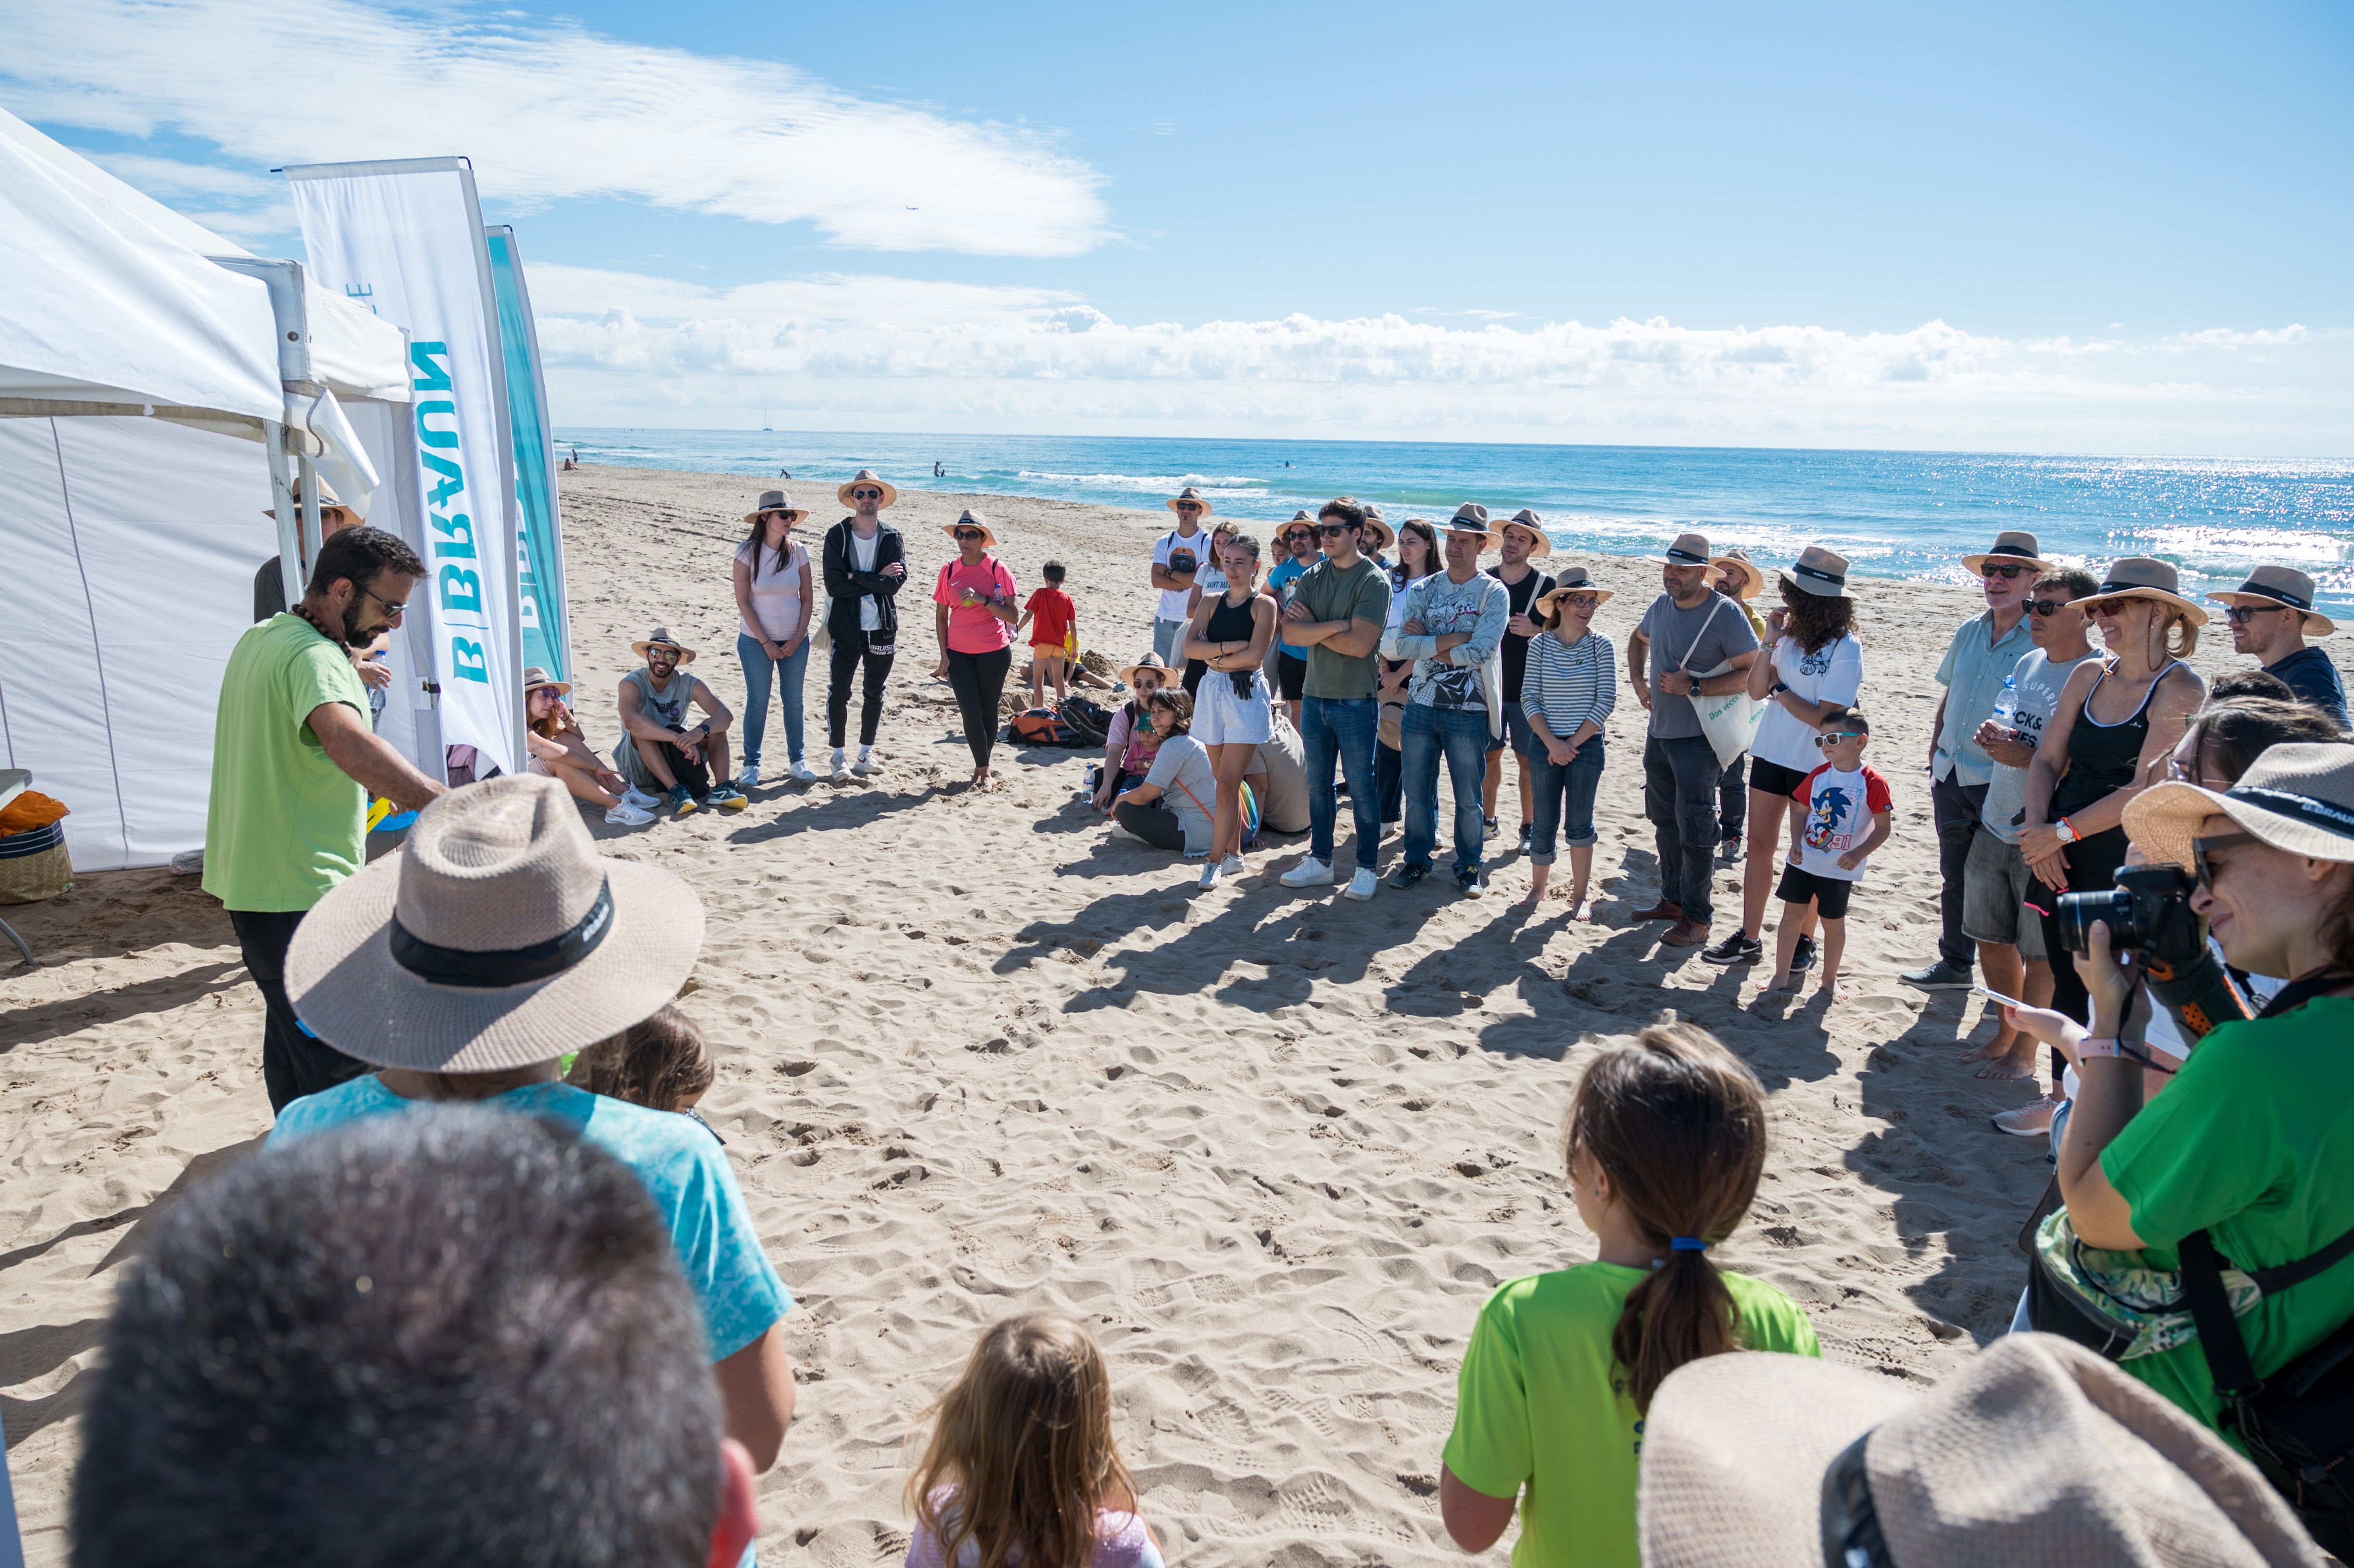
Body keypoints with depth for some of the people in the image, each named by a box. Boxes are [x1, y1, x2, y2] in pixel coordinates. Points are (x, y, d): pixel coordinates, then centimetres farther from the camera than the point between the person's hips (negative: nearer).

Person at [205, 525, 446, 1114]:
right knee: (340, 1064, -8)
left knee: (292, 1033, 24)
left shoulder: (259, 638, 11)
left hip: (251, 881, 11)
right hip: (301, 894, -11)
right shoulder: (314, 657, -22)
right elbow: (349, 743, -43)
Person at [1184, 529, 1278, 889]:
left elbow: (1254, 656, -15)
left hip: (1247, 695, -5)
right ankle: (1234, 853, 20)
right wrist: (1229, 647, -14)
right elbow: (1190, 647, -3)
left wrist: (1215, 659, -4)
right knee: (1226, 783, 11)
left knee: (1227, 785, -9)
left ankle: (1216, 860, -5)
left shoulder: (1263, 605, -2)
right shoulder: (1212, 603, 12)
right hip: (1212, 694, 5)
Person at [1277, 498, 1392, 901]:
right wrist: (1336, 625, -16)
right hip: (1314, 696, 6)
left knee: (1360, 788, 2)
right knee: (1318, 785, 13)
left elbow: (1359, 644, -20)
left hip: (1355, 701, -5)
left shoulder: (1374, 581, -9)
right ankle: (1319, 861, 25)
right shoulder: (1311, 578, 8)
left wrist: (1313, 628, -9)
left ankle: (1366, 869, 13)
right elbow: (1290, 633, -5)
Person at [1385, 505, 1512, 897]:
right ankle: (1417, 860, 26)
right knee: (1417, 792, 11)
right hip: (1421, 705, 3)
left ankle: (1470, 867, 21)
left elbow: (1479, 651, -18)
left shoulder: (1494, 593, -4)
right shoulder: (1424, 589, 6)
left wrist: (1426, 643, -11)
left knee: (1468, 797, 6)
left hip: (1468, 711, -3)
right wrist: (1454, 638, -15)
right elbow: (1400, 645, -8)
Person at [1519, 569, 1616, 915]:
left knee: (1579, 825, 6)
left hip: (1587, 745, 0)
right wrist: (1553, 743, -14)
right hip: (1544, 745, 1)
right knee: (1545, 824, 8)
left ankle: (1579, 897, 18)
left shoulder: (1601, 646, -4)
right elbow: (1529, 698, -5)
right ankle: (1537, 887, 27)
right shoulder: (1540, 645, -3)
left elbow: (1606, 699, -7)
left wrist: (1574, 742, -11)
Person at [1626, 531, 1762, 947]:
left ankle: (1696, 919, 5)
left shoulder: (1725, 615, -16)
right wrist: (1639, 683, 14)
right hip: (1659, 731, 8)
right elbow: (1638, 639, 27)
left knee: (1694, 829, -4)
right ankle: (1672, 900, 30)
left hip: (1698, 740, -7)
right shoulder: (1661, 606, 5)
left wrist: (1693, 687, -22)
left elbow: (1752, 672, -19)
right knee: (1665, 820, 17)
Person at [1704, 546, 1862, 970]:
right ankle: (1749, 938, 18)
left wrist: (1780, 690, -13)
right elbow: (1756, 690, 0)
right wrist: (1769, 642, -10)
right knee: (1759, 846, 9)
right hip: (1771, 753, 6)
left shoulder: (1845, 649, -16)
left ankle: (1803, 940, 24)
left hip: (1814, 765, -6)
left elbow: (1825, 719, -20)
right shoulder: (1791, 634, 0)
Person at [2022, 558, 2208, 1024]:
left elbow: (2147, 789, -17)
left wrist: (2061, 832, -15)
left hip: (2126, 863, -6)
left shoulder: (2181, 689, -11)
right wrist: (2038, 831, -9)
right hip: (2060, 861, 6)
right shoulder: (2089, 675, 8)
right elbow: (2047, 760, 6)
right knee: (2066, 989, 13)